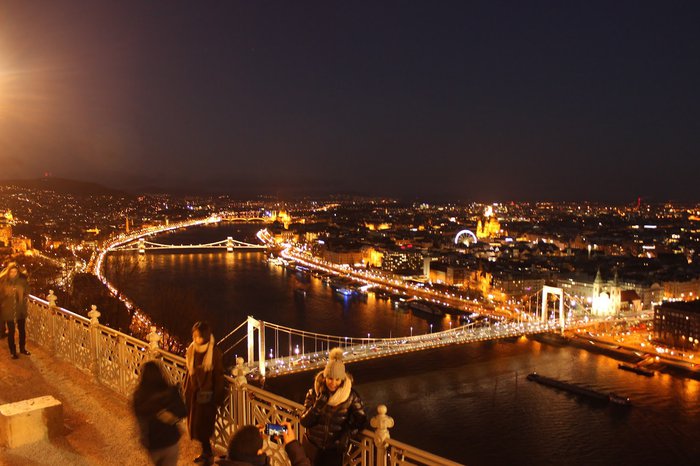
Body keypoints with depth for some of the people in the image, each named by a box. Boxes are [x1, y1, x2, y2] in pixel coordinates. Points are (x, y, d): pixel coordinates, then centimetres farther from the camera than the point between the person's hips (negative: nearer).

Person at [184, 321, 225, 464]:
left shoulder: (214, 353, -18)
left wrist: (217, 398, -12)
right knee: (194, 424, 14)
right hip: (193, 392, 6)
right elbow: (189, 372, 6)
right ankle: (206, 451, 32)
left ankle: (207, 453, 21)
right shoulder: (192, 349, -3)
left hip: (206, 394, -5)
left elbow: (218, 377, -13)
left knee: (202, 425, 1)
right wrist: (186, 390, 6)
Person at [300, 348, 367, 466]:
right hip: (312, 447, 1)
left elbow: (361, 420, -5)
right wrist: (319, 404, -24)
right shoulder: (313, 393, -10)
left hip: (334, 450, -1)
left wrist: (347, 435, -20)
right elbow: (304, 422, -13)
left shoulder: (350, 395, -13)